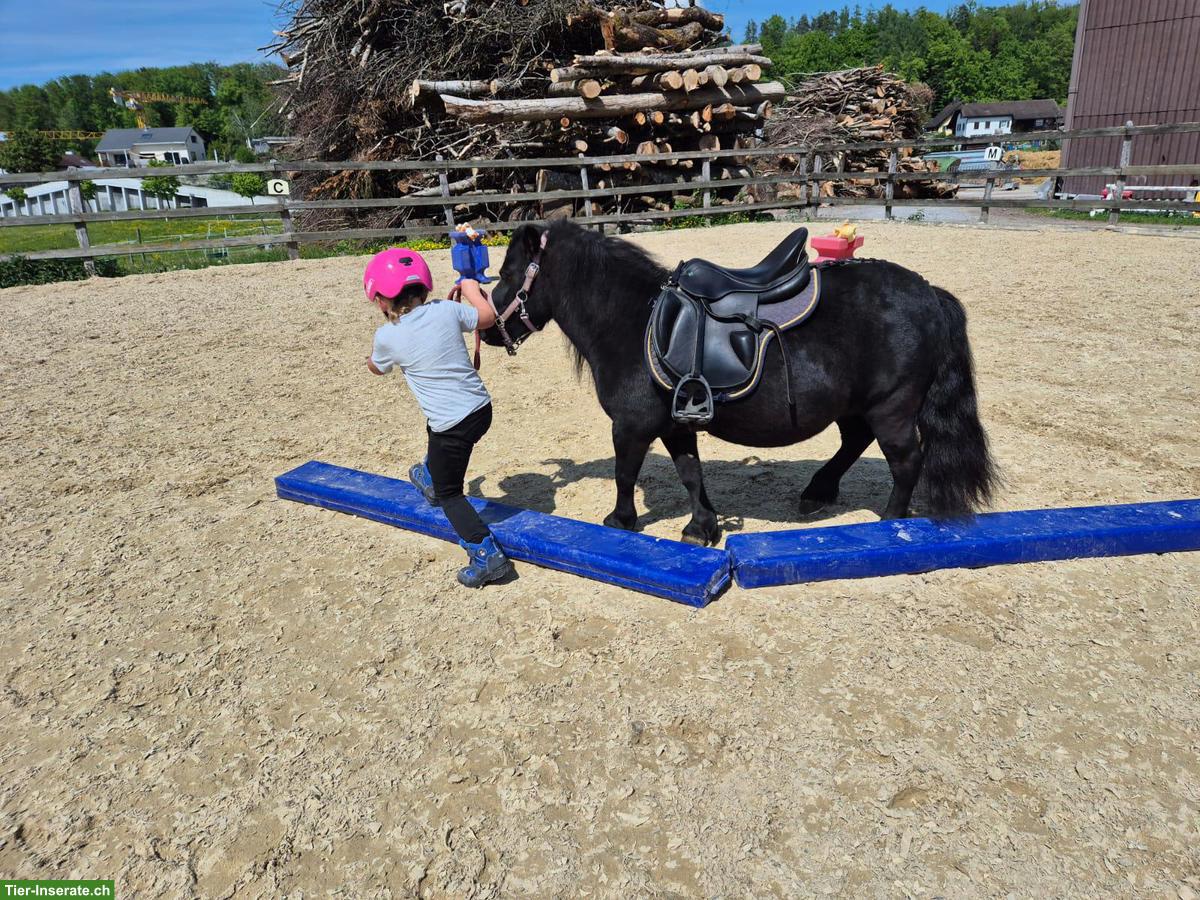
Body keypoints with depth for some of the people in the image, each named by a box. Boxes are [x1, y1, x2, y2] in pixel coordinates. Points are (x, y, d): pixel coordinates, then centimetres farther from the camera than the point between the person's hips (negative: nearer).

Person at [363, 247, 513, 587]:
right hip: (482, 407, 5)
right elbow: (488, 317, 11)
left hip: (453, 425, -5)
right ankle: (432, 478, 61)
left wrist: (374, 352, 37)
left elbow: (377, 368, 15)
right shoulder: (447, 309, -3)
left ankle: (487, 554, 0)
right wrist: (471, 287, 25)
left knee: (449, 494, 10)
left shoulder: (387, 336, -7)